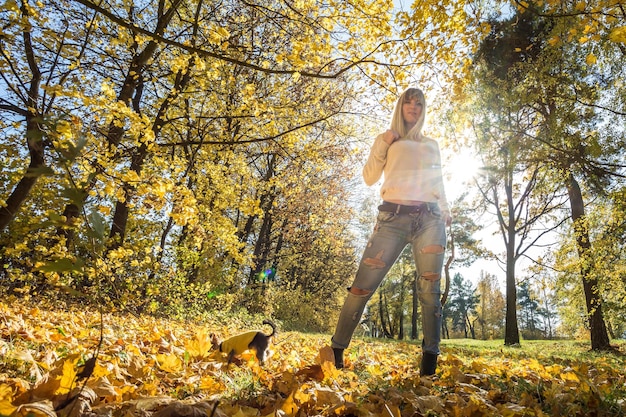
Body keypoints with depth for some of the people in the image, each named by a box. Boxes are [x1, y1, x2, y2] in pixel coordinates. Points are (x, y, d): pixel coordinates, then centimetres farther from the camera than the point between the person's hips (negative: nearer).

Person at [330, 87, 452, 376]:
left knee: (430, 290, -4)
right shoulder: (387, 140, 19)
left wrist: (445, 211, 10)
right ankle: (336, 350, 1)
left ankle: (429, 363, 4)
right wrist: (383, 146, 0)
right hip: (393, 216, -2)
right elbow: (369, 178, 9)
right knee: (363, 286, -9)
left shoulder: (431, 144, 26)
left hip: (430, 219, 3)